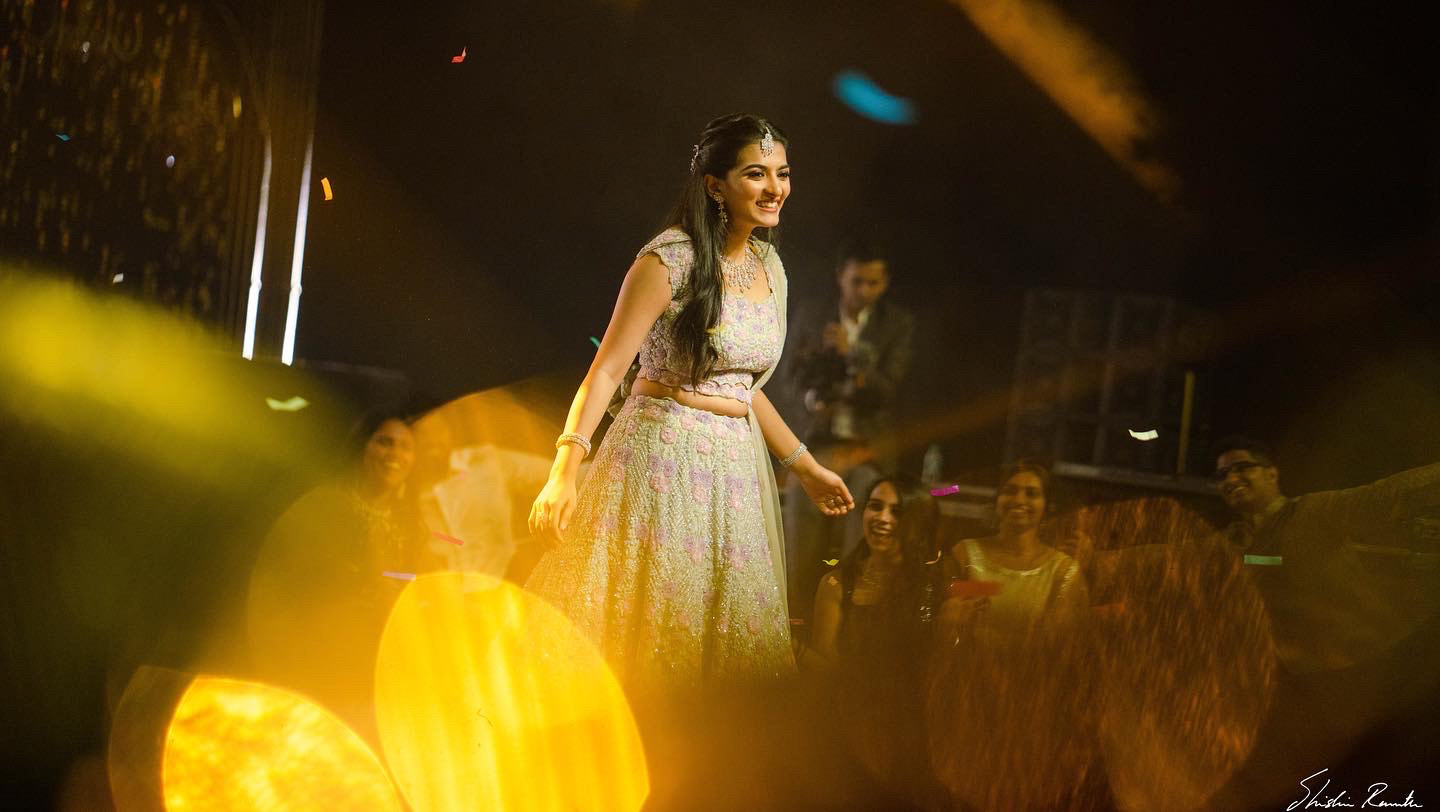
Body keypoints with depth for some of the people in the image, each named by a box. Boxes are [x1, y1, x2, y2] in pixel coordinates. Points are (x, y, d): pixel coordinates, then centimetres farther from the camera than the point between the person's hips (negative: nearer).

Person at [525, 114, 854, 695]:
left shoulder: (769, 266, 10)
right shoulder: (669, 261, -12)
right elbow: (607, 369, -15)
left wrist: (805, 467, 23)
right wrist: (564, 471, -25)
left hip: (735, 466, 7)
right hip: (663, 456, -7)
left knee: (731, 638, 8)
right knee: (645, 626, -3)